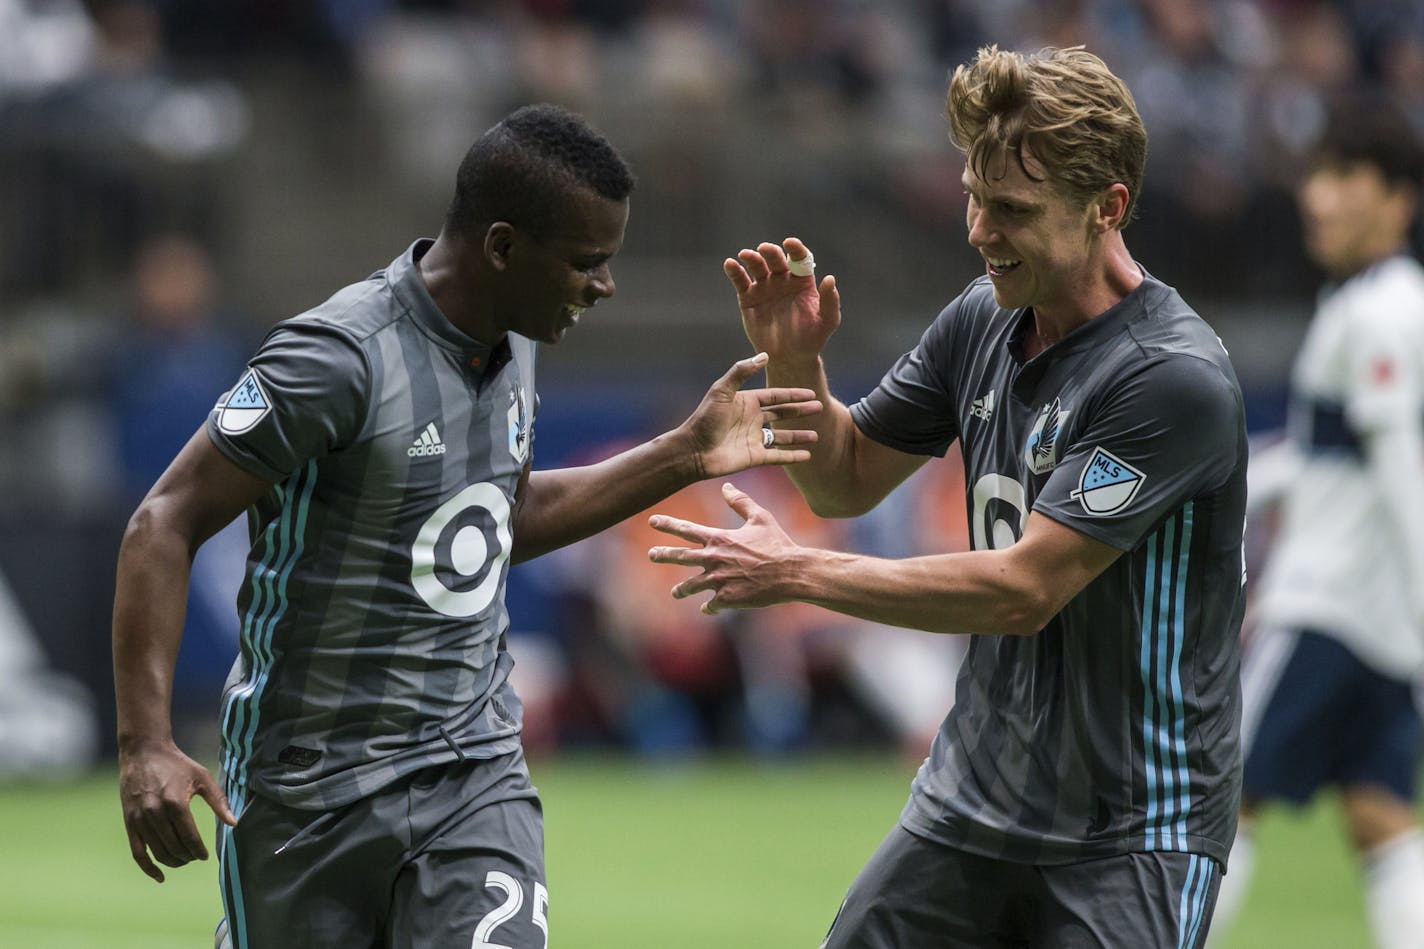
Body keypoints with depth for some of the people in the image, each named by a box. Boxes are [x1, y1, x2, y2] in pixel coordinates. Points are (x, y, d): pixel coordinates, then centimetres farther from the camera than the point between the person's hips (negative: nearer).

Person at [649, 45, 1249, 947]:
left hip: (1136, 831, -7)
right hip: (971, 798, 7)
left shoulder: (1176, 379, -22)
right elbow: (847, 480, 14)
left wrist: (799, 572, -19)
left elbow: (1025, 590, -24)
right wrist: (795, 362, -6)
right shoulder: (980, 319, 2)